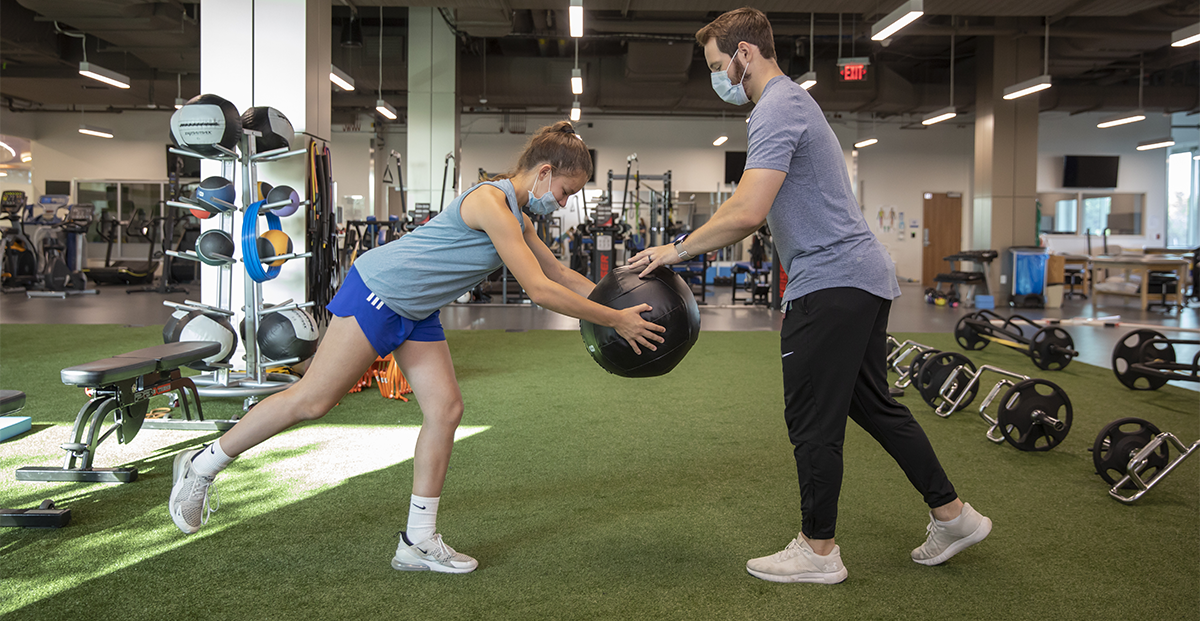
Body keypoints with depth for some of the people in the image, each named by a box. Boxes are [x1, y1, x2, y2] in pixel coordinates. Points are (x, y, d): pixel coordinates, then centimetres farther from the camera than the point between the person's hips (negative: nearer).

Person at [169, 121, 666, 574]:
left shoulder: (516, 215, 10)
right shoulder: (492, 202, -21)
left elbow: (558, 273, 18)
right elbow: (540, 290, -24)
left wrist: (619, 300, 12)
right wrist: (615, 320, -19)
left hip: (415, 310, 10)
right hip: (377, 290, -10)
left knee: (446, 409, 1)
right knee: (312, 400, -4)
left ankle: (418, 542, 8)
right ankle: (202, 465, 15)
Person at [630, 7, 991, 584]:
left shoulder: (778, 108, -14)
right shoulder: (790, 102, 20)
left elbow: (747, 214, -25)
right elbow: (752, 206, 25)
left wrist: (679, 249, -13)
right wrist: (688, 243, 22)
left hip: (830, 283, -11)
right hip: (864, 277, 11)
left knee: (813, 423, 0)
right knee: (874, 406, 18)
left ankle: (817, 551, 13)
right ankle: (952, 515, 26)